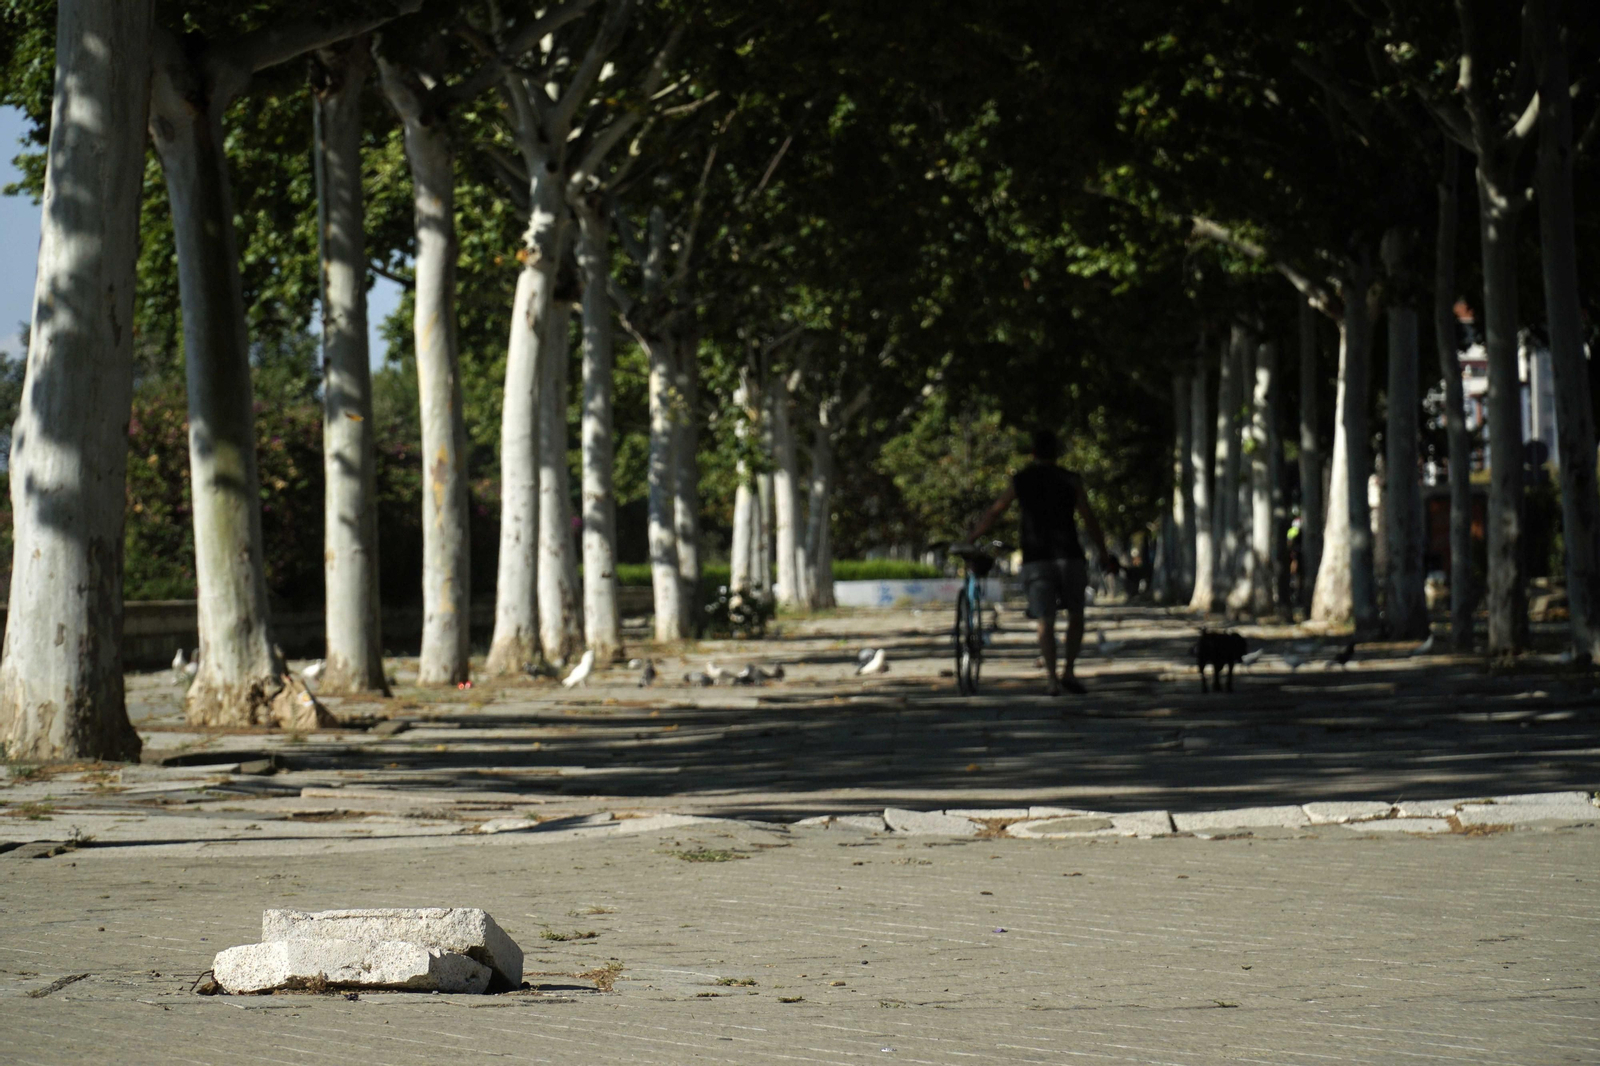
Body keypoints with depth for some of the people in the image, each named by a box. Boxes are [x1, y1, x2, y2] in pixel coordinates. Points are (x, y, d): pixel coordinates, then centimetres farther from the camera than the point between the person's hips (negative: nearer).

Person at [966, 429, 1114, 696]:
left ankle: (1052, 678, -12)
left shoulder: (1021, 481, 8)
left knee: (1045, 621, 0)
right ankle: (1068, 670, 1)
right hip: (1068, 556, -1)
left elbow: (993, 513, 11)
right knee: (1075, 615, 14)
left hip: (1036, 560, 1)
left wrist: (969, 539, 21)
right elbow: (1089, 520, 2)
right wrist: (1104, 554, 10)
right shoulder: (1070, 480, 4)